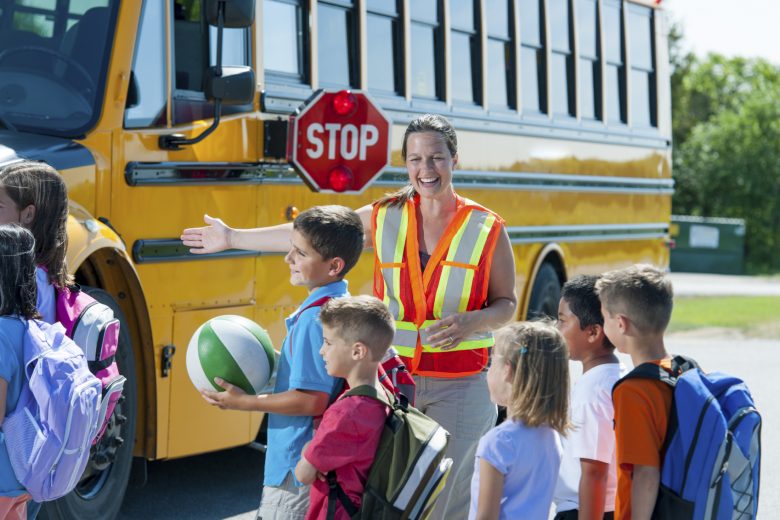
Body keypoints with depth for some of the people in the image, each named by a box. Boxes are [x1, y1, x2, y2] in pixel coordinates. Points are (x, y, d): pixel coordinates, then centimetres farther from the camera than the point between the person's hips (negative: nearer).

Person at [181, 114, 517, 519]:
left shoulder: (487, 230, -2)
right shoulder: (384, 219, 4)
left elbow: (506, 304, 3)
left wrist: (469, 322, -19)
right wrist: (233, 238, 12)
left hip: (459, 389, -2)